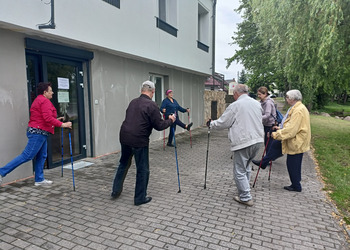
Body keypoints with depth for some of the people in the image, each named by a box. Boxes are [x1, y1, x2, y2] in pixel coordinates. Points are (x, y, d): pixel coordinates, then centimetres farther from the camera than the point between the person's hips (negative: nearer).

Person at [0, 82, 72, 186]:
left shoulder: (38, 100, 22)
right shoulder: (45, 101, -12)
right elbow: (48, 118, -23)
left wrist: (56, 120, 17)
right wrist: (62, 124, -22)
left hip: (40, 133, 11)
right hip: (38, 132, -11)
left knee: (42, 156, 12)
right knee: (27, 156, -7)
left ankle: (39, 179, 18)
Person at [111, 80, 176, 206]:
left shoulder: (133, 102, 9)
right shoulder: (151, 105, -12)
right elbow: (159, 126, -12)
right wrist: (170, 120, 6)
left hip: (124, 137, 7)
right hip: (139, 140, -7)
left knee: (123, 164, 25)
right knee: (143, 169, 9)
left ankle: (116, 191, 35)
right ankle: (140, 198, 19)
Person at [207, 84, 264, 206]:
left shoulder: (235, 105, -10)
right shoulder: (257, 103, 10)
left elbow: (222, 123, -7)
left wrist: (211, 124, 12)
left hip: (243, 142, -8)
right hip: (258, 140, 8)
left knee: (240, 171, 4)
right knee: (246, 166, 24)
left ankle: (245, 197, 10)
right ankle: (244, 189, 35)